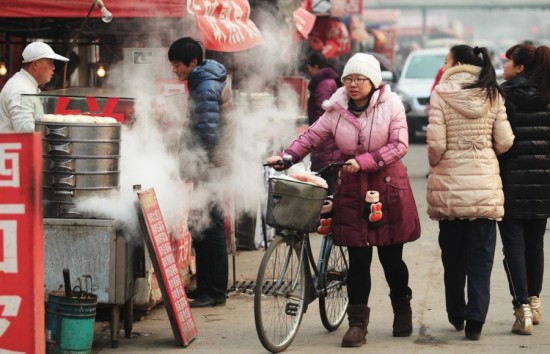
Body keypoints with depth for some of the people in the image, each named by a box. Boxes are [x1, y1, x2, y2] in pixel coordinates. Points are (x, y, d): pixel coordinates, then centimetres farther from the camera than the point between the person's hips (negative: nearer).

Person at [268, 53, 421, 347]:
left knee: (391, 257, 8)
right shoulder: (337, 110, 2)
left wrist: (363, 161, -20)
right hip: (352, 190, 2)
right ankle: (357, 323, 4)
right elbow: (312, 136, 2)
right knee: (358, 259, -1)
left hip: (388, 189, -1)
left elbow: (399, 145, -12)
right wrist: (287, 156, -14)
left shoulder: (391, 105, -5)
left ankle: (403, 311, 30)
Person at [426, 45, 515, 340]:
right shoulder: (492, 95, 1)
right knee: (480, 257, 4)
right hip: (485, 185, 1)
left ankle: (456, 315, 25)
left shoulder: (441, 94, -7)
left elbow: (436, 144, -12)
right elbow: (505, 142, 0)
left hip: (450, 185, -1)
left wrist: (435, 166, 8)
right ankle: (475, 321, -1)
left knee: (452, 255, 13)